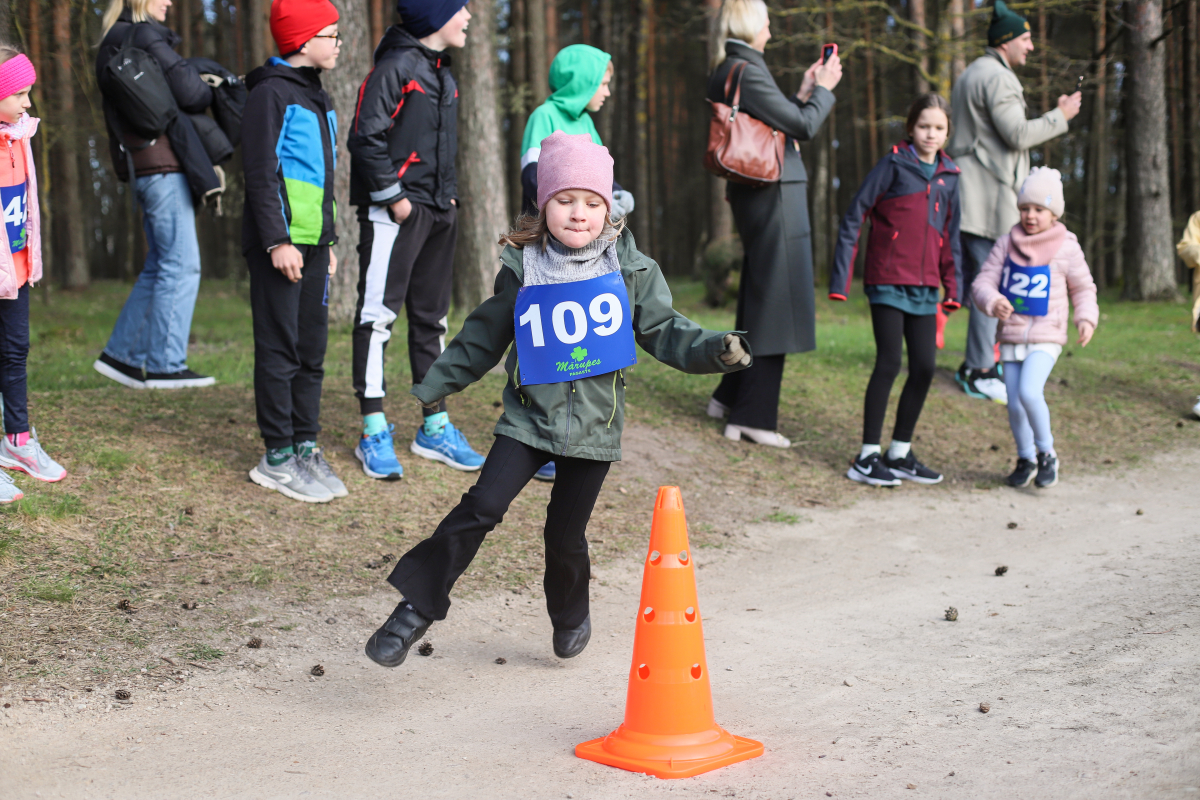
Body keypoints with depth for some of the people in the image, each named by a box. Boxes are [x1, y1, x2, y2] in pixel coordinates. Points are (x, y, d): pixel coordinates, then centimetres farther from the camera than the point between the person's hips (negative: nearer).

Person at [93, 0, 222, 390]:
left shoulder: (115, 46, 20)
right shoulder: (144, 37, -10)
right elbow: (189, 91, -16)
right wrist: (213, 91, 8)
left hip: (148, 169, 10)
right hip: (164, 167, -10)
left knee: (159, 267, 14)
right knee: (181, 265, -8)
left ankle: (121, 354, 18)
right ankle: (165, 364, -6)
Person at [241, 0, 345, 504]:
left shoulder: (317, 97, 19)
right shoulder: (271, 93, -8)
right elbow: (261, 173, -15)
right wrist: (277, 241, -20)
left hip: (313, 243, 8)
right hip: (282, 243, -8)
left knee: (312, 350, 9)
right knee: (280, 349, -4)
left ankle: (305, 447, 16)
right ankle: (278, 457, 1)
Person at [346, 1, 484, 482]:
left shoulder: (444, 76, 17)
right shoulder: (395, 67, -10)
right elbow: (366, 137, -16)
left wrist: (450, 192, 13)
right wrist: (392, 195, -17)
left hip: (438, 213, 9)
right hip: (395, 212, -9)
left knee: (432, 317, 12)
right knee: (379, 315, -7)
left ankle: (435, 428, 20)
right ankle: (374, 432, -3)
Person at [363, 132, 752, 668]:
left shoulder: (630, 269, 0)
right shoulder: (523, 269, -1)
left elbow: (665, 331, 5)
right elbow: (484, 337, 10)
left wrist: (717, 349, -12)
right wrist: (434, 387, 12)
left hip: (594, 426, 0)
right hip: (529, 417, 0)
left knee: (566, 533, 6)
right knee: (482, 507, -12)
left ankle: (570, 616, 34)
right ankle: (416, 609, -2)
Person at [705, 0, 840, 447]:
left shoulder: (725, 73, 14)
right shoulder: (748, 72, -16)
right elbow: (805, 126, -14)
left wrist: (804, 93, 18)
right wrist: (822, 90, 2)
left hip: (753, 194, 10)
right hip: (774, 195, -10)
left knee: (759, 300, 19)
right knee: (773, 303, -4)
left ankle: (729, 397, 28)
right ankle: (753, 417, 1)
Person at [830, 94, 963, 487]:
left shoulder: (949, 176, 11)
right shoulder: (894, 164, -4)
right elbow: (854, 218, -5)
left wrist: (953, 288, 12)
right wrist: (841, 279, -10)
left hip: (924, 288, 6)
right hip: (887, 282, -6)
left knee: (925, 367, 5)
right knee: (889, 363, -8)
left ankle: (899, 453, 18)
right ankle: (867, 457, 0)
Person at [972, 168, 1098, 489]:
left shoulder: (1066, 248, -2)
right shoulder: (1007, 243, 3)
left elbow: (1083, 288, 10)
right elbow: (983, 282, 2)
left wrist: (1086, 318, -8)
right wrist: (992, 302, -20)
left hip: (1045, 338, -3)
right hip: (1011, 337, 3)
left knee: (1029, 392, -23)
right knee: (1014, 405, 4)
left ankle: (1046, 454, -2)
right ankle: (1025, 459, 27)